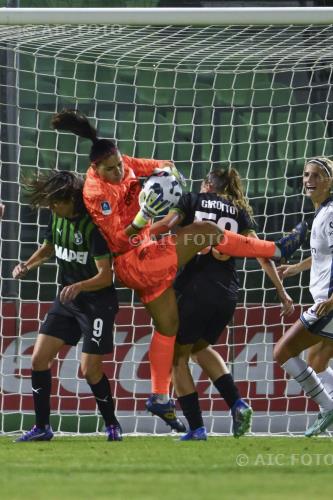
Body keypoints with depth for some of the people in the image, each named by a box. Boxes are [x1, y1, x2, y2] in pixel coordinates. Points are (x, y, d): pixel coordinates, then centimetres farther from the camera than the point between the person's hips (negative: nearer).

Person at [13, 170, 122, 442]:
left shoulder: (92, 224, -22)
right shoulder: (57, 218, 0)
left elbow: (105, 275, -25)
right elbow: (49, 247, 21)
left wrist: (79, 286, -43)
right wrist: (28, 265, 1)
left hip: (97, 302, -7)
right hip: (67, 300, 7)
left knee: (90, 369, -8)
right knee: (39, 358, -2)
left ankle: (112, 425, 14)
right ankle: (42, 427, 7)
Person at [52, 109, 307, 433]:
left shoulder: (122, 164, -2)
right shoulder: (97, 194, -23)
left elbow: (162, 166, 11)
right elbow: (118, 241, -24)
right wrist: (142, 217, -40)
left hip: (149, 256, 8)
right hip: (133, 263, -8)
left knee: (168, 325, 15)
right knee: (205, 231, -11)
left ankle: (159, 398, 23)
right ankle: (277, 250, 3)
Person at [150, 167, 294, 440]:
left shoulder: (193, 200, 9)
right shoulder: (240, 210, 17)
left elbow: (165, 224, -7)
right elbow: (261, 253, 10)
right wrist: (282, 292, 11)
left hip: (195, 289, -4)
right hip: (228, 293, 4)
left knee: (178, 355, 9)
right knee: (201, 347, 27)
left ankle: (196, 428, 0)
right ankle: (237, 404, 9)